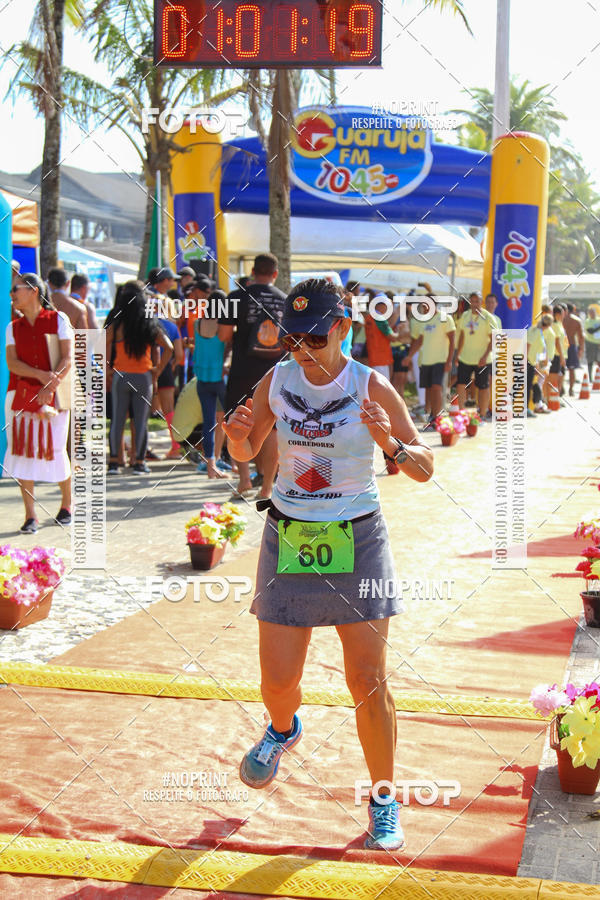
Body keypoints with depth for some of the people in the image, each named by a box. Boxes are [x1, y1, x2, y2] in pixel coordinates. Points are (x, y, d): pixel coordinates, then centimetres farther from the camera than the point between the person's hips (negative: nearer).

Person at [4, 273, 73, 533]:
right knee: (23, 449, -2)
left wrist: (49, 389, -17)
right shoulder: (13, 327, 10)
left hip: (53, 394, -3)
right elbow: (12, 362, 0)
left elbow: (67, 358, -6)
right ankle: (30, 515, 3)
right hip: (20, 394, 3)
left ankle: (66, 504, 25)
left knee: (55, 449, 1)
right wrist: (41, 375, -17)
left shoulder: (58, 319, 1)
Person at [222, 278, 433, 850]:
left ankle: (384, 803, 16)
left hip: (356, 542, -2)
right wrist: (237, 435, -12)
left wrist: (391, 444, -29)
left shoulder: (372, 388, -10)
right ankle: (283, 730, 42)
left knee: (368, 681, -4)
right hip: (288, 538, 2)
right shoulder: (276, 382, -2)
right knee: (277, 681, 3)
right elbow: (245, 454, 11)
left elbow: (424, 469, -8)